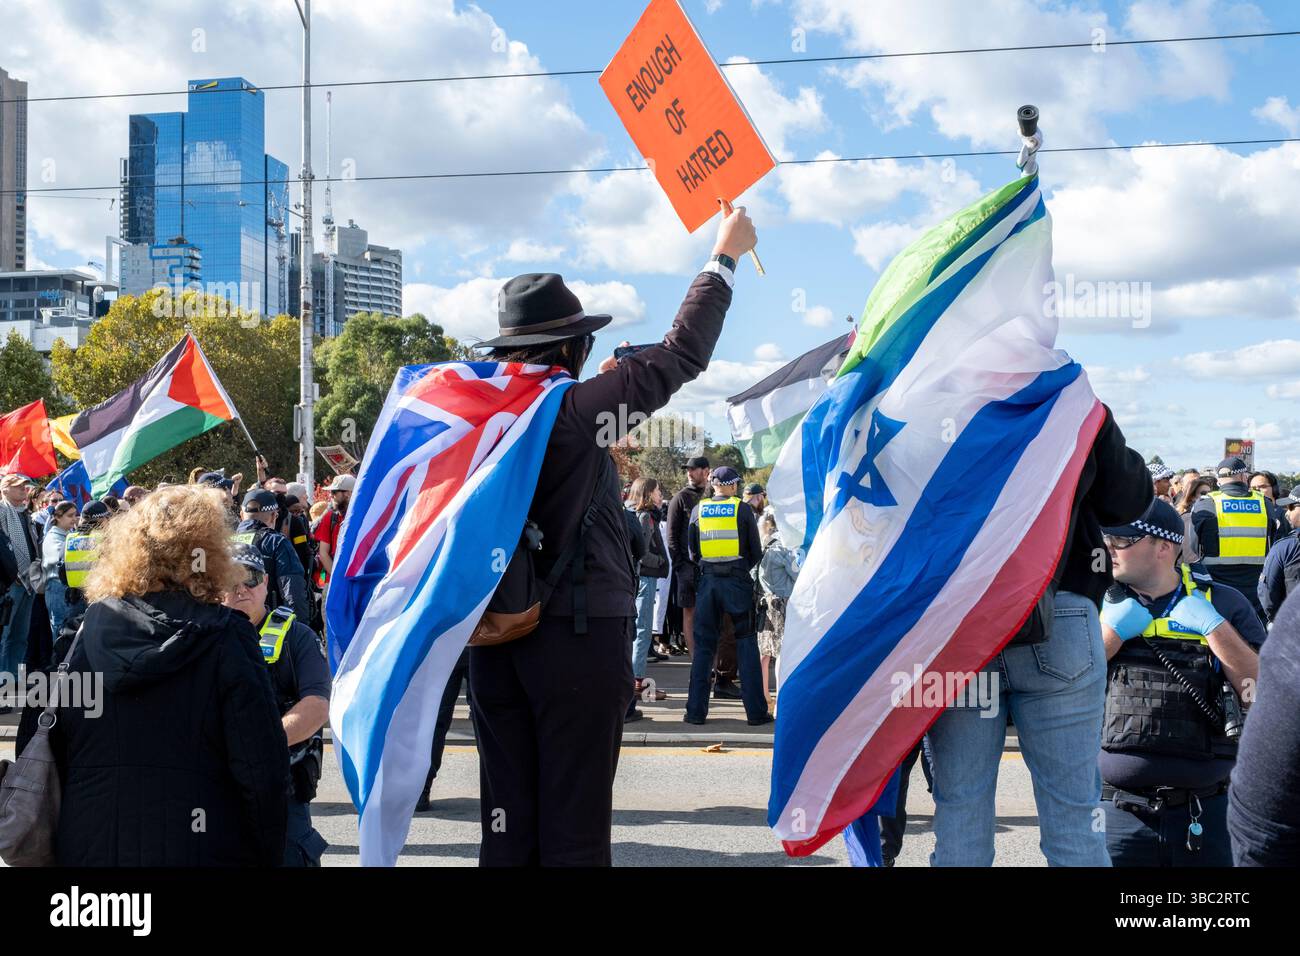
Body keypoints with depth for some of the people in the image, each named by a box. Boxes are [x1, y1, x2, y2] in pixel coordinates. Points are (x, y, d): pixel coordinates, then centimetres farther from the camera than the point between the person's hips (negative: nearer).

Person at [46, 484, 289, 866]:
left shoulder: (93, 625, -2)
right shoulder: (227, 636, -14)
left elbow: (56, 742, 5)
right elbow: (262, 768, -17)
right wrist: (268, 855, -5)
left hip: (91, 844, 3)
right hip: (199, 847, -3)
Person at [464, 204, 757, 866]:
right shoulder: (575, 411, -11)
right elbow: (680, 356, -5)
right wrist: (726, 255, 5)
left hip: (494, 639, 6)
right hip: (578, 636, -6)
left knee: (507, 822, 12)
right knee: (574, 826, 3)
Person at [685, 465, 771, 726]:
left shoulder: (697, 510, 6)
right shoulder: (743, 510, -1)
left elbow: (692, 552, 11)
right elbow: (756, 552, 3)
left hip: (708, 580, 2)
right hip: (738, 581, -2)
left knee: (703, 645, 8)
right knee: (746, 644, 4)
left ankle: (696, 710, 7)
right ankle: (755, 711, 4)